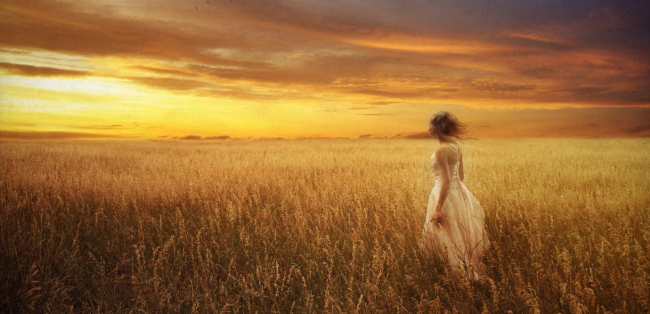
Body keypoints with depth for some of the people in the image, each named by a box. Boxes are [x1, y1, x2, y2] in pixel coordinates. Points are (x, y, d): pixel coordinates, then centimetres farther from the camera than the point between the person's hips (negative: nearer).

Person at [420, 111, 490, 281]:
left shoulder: (442, 150, -23)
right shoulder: (457, 146, 3)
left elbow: (446, 181, -24)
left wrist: (438, 208, -21)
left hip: (446, 195, -9)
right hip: (458, 192, 9)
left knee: (450, 238, 5)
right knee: (461, 236, 20)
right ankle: (471, 274, 31)